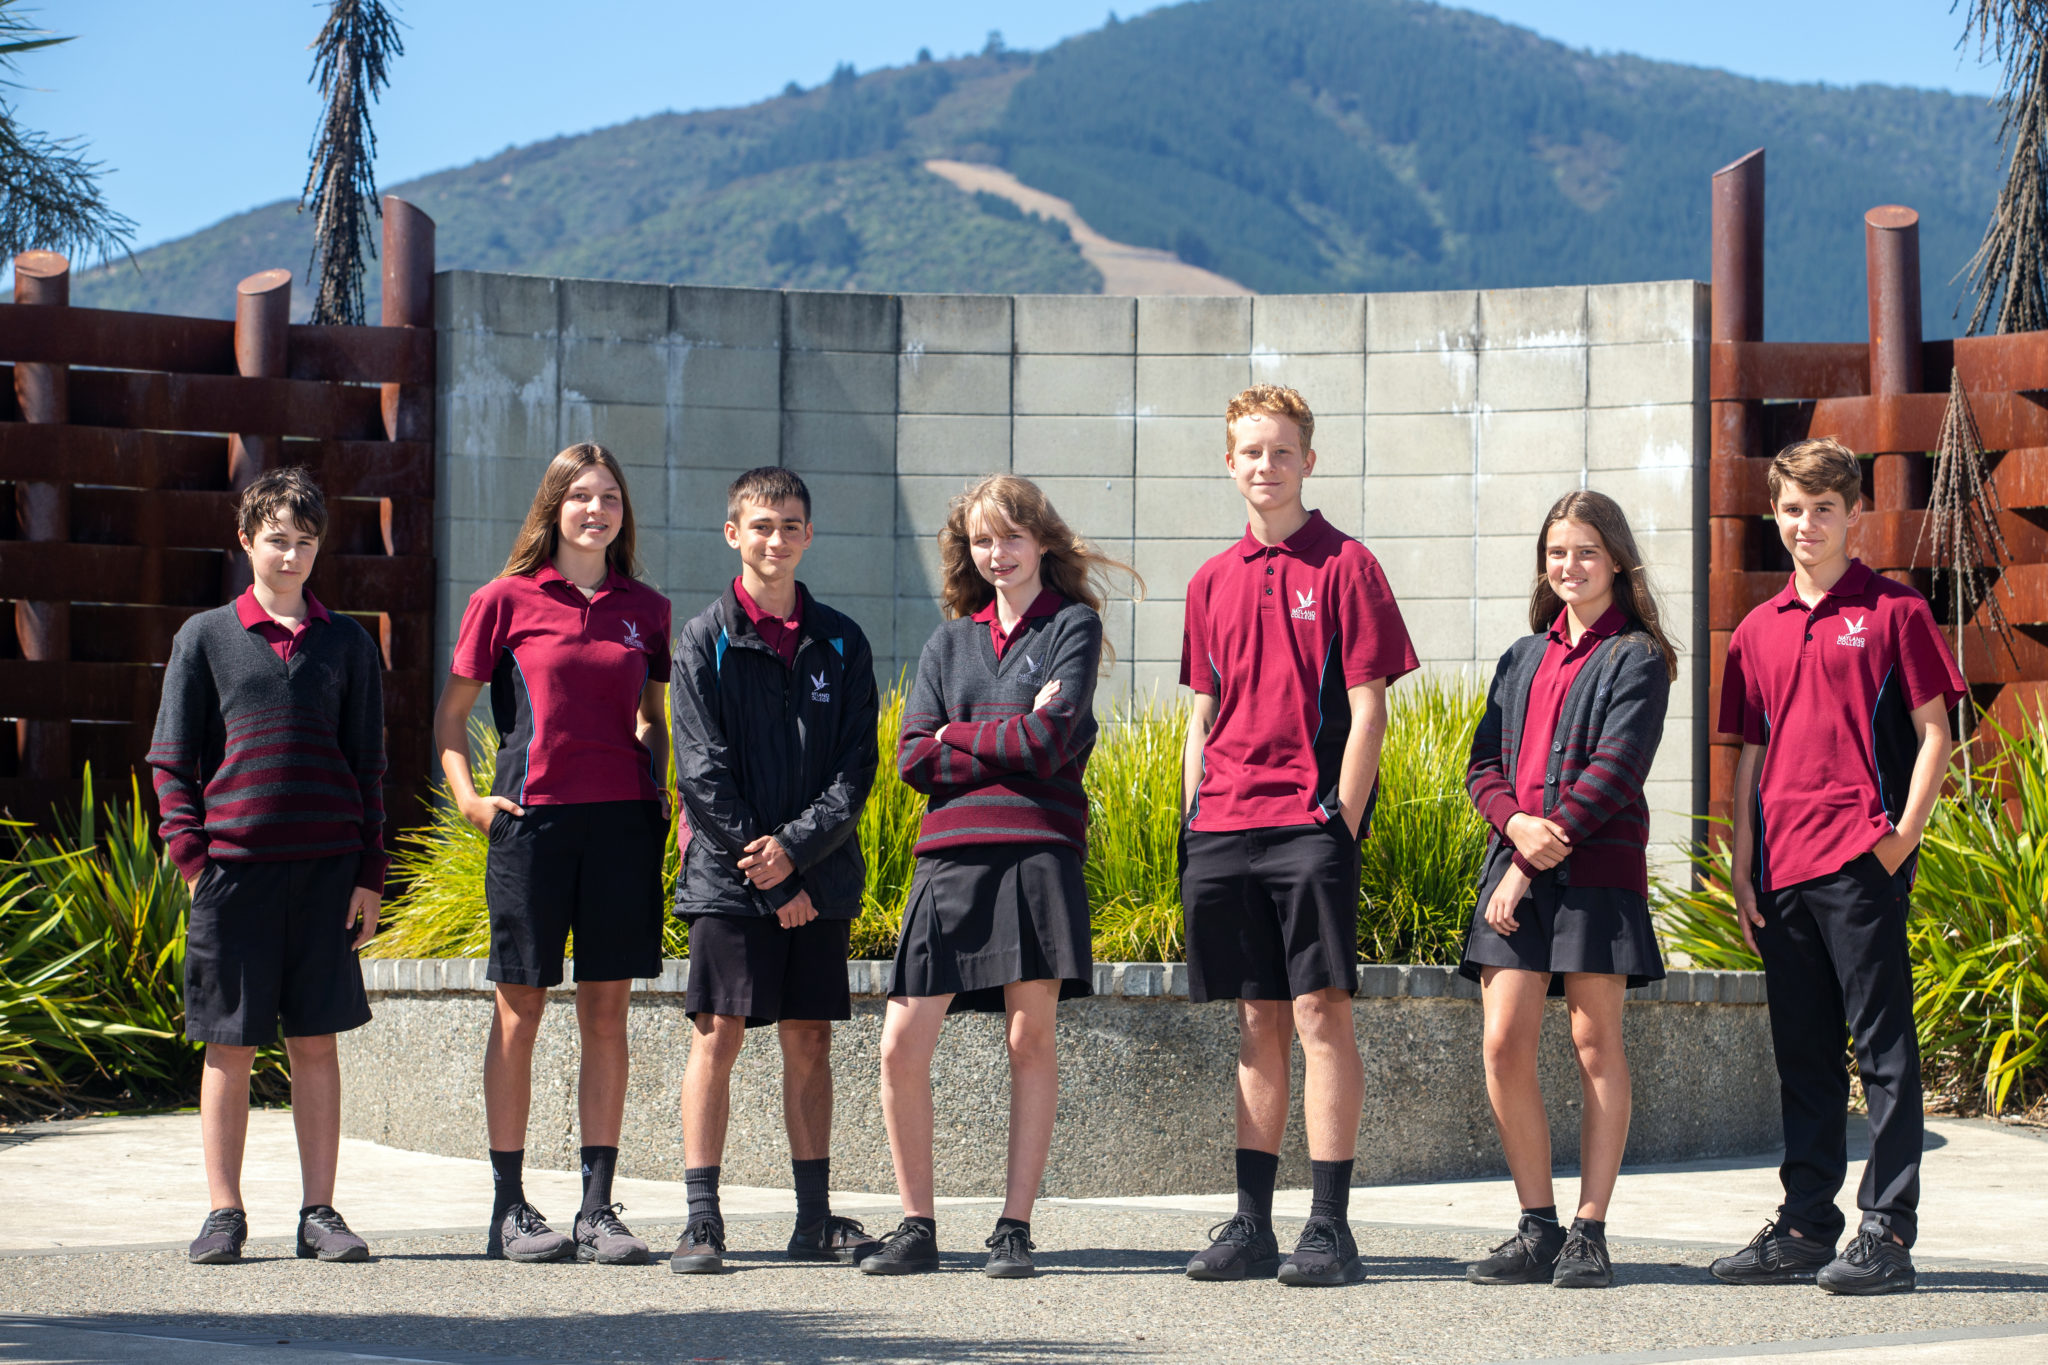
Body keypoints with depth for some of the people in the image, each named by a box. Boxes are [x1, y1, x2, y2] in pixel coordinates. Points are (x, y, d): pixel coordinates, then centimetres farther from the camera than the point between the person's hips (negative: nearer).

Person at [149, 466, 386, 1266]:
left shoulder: (347, 644, 10)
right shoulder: (206, 638, 6)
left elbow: (367, 766, 12)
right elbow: (171, 760, 6)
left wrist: (369, 874, 5)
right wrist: (191, 854, -4)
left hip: (326, 868, 1)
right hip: (233, 864, -1)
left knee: (315, 1041, 3)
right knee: (230, 1045, 2)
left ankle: (319, 1213, 8)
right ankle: (224, 1214, 9)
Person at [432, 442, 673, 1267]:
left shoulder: (644, 610, 11)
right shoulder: (507, 601, 1)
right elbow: (451, 714, 7)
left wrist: (660, 790, 9)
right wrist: (467, 798, -4)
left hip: (622, 822, 3)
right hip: (533, 819, -3)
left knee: (607, 1013, 4)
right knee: (520, 1010, 2)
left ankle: (599, 1208, 9)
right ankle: (510, 1208, 8)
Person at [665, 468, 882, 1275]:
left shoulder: (840, 644, 9)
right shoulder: (705, 641, 0)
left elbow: (856, 766, 3)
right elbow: (703, 772, -6)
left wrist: (795, 847, -12)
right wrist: (766, 869, -11)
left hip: (819, 878, 3)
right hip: (728, 876, -3)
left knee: (809, 1041, 6)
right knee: (717, 1034, -5)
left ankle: (815, 1220, 11)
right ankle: (702, 1222, -3)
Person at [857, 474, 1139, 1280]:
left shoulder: (1073, 625, 7)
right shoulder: (949, 642, 18)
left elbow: (1051, 739, -7)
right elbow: (914, 759, 6)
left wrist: (958, 737, 3)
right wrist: (1014, 740, -3)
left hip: (1038, 845, -3)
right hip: (951, 852, 4)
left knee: (1030, 1039, -3)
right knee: (901, 1047, -4)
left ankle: (1015, 1228, 3)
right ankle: (917, 1228, 7)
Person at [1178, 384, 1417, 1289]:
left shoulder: (1344, 567, -1)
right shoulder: (1212, 582, 14)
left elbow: (1367, 710, -5)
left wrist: (1342, 823, -11)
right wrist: (1190, 828, 11)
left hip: (1309, 822, -5)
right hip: (1225, 830, 5)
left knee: (1320, 1014, -7)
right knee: (1257, 1021, 9)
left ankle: (1330, 1226, -5)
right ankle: (1252, 1224, 12)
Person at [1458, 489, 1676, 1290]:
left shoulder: (1636, 658, 1)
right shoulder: (1523, 658, 19)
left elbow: (1615, 769, -10)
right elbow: (1483, 765, 13)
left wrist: (1540, 853, -14)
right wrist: (1517, 824, -9)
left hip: (1596, 871, -5)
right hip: (1514, 869, 5)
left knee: (1595, 1044, -2)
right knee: (1504, 1046, -3)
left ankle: (1589, 1233, 2)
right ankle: (1538, 1229, 5)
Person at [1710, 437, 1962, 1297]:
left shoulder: (1894, 613, 1)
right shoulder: (1758, 632, 15)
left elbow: (1932, 734, -1)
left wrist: (1901, 836, -11)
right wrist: (1741, 869, 10)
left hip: (1862, 863, -5)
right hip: (1783, 870, 6)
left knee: (1882, 1046, -4)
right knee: (1803, 1054, 10)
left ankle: (1888, 1232, -3)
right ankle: (1807, 1227, 16)